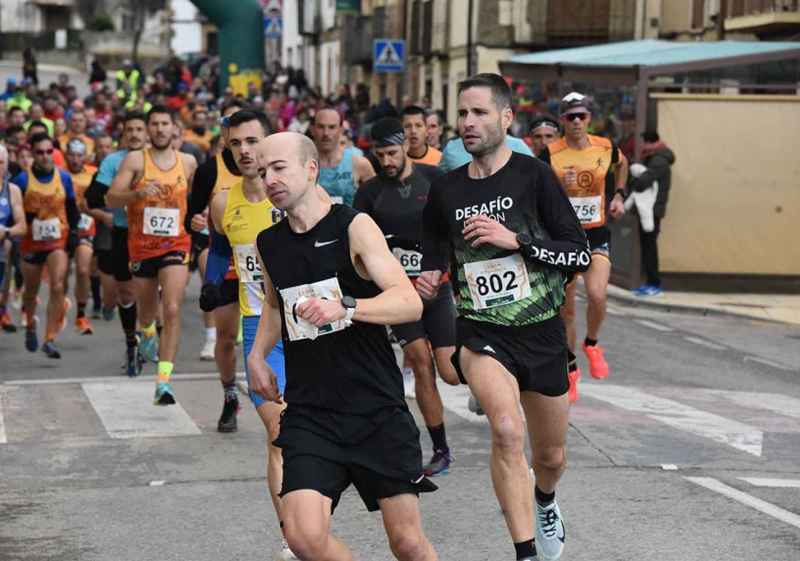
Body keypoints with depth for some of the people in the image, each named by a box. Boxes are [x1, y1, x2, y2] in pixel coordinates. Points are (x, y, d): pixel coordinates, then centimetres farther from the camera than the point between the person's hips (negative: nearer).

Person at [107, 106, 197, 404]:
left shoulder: (188, 162, 4)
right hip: (142, 245, 0)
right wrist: (138, 193, -27)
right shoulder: (135, 160, -4)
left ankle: (164, 381, -19)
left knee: (172, 310, -17)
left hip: (176, 245, 0)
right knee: (147, 311, 18)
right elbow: (111, 199, -10)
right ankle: (147, 332, 57)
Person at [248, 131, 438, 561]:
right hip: (309, 412, 3)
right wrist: (258, 354, 15)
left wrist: (344, 309, -35)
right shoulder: (268, 243, 9)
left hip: (377, 408, -3)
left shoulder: (354, 227, -7)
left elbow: (410, 303, -20)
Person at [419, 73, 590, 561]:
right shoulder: (445, 191, 2)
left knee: (552, 458, 16)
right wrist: (428, 281, -8)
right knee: (507, 429, -29)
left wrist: (516, 240, -20)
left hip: (541, 333, 0)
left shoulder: (534, 176, -7)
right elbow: (436, 262, 14)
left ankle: (545, 502, 52)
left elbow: (581, 255, -9)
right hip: (481, 333, 0)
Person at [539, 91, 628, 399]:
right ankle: (571, 368, 26)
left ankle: (592, 344, 9)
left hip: (597, 234, 1)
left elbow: (622, 164, 22)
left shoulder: (605, 147, -2)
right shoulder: (550, 154, -10)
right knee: (565, 309, 6)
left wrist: (619, 195, 13)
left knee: (597, 295, -22)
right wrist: (559, 187, -27)